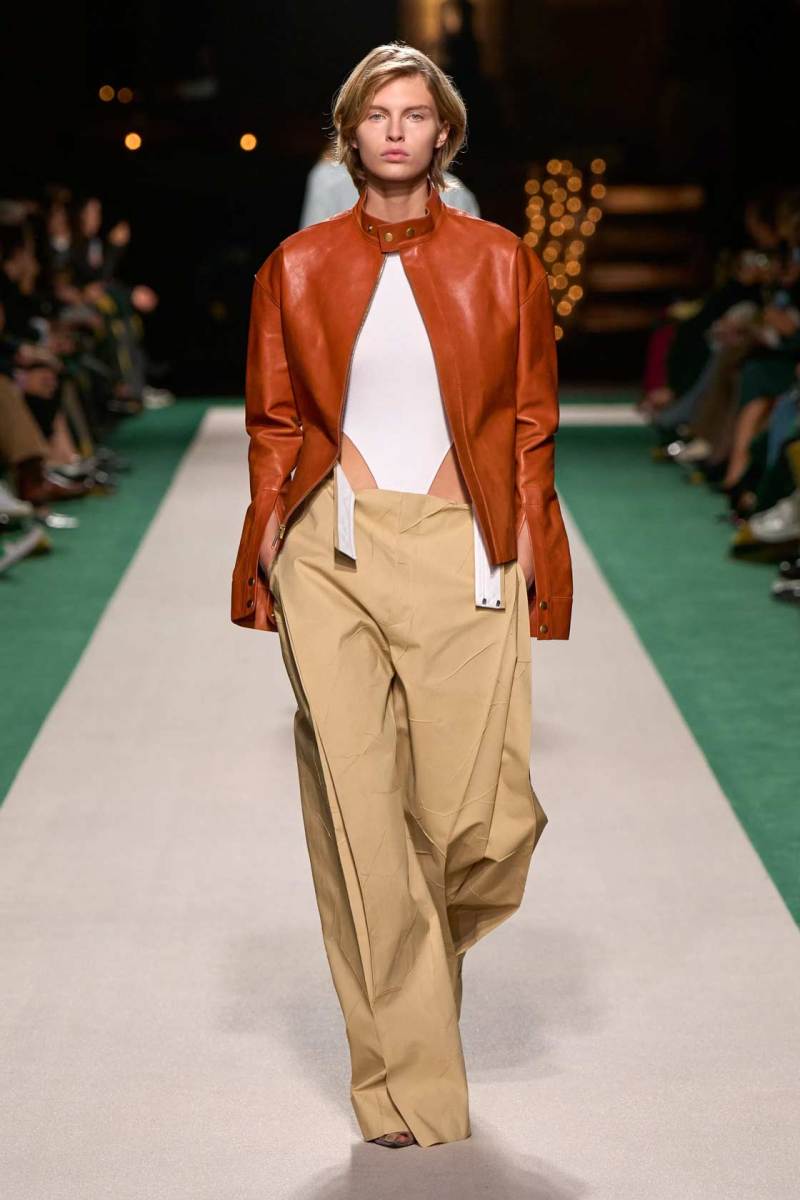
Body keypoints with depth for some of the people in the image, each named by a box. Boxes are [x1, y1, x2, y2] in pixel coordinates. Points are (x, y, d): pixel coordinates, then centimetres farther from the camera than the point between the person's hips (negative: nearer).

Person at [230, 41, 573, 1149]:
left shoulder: (500, 262, 9)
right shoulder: (296, 268, 10)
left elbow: (531, 423, 11)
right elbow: (273, 425, 13)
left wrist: (530, 553, 4)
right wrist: (266, 559, 4)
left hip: (463, 555, 0)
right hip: (333, 555, 1)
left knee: (482, 820, -8)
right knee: (359, 818, -2)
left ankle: (427, 949, 29)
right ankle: (408, 1083, 10)